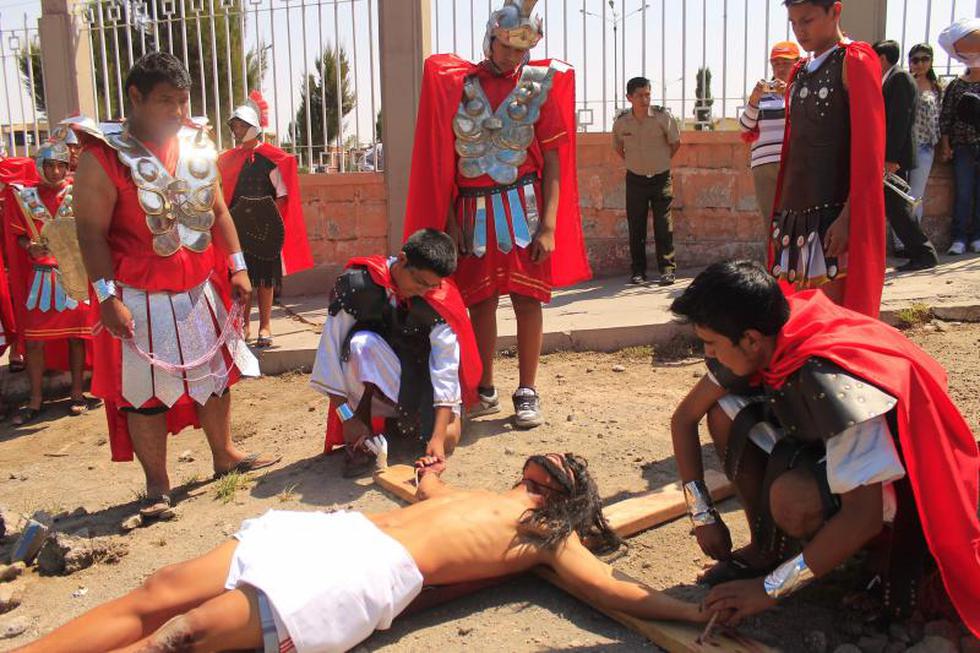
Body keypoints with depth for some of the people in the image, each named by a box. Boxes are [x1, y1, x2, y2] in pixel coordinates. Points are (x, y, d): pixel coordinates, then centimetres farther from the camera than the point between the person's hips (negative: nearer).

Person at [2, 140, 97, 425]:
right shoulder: (23, 195, 4)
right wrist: (30, 247, -14)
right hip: (40, 276, 2)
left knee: (75, 334, 5)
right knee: (33, 337, 0)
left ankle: (77, 393, 16)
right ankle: (35, 400, 10)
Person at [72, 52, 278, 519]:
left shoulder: (196, 144, 5)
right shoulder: (104, 157, -12)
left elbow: (217, 210, 12)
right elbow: (91, 233, -13)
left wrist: (237, 267, 7)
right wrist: (107, 297, -19)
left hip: (201, 289, 6)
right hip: (141, 298, -5)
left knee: (215, 374, 18)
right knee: (146, 390, 3)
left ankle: (224, 455, 37)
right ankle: (157, 486, 17)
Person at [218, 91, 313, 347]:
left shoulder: (271, 158, -3)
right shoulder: (229, 159, 11)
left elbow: (282, 194, -4)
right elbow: (224, 195, 15)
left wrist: (271, 220, -13)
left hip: (265, 229, -4)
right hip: (237, 228, 4)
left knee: (264, 277, 2)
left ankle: (265, 326, 9)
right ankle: (244, 325, 16)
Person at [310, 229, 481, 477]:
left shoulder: (440, 300, -21)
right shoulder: (356, 285, -25)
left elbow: (446, 366, -26)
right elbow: (330, 348, -23)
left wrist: (438, 438, -35)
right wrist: (347, 417, -26)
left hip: (419, 373, 2)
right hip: (369, 378, -1)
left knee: (448, 439, -18)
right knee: (361, 343, -34)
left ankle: (403, 423, 17)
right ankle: (361, 441, -18)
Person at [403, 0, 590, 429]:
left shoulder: (541, 84, 1)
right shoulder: (455, 83, 3)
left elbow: (553, 160, -2)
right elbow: (443, 160, 4)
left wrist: (549, 225, -9)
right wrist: (448, 220, -3)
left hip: (523, 206, -1)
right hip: (473, 211, 2)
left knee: (527, 299, -1)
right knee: (479, 301, 7)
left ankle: (527, 393, 10)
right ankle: (485, 392, 19)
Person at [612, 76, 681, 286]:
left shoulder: (663, 116, -12)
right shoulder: (621, 121, -7)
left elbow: (675, 143, 3)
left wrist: (662, 161, 6)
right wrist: (632, 163, 7)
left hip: (661, 178, -2)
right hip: (635, 179, 2)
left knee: (664, 225, -3)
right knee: (636, 227, 4)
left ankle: (667, 269, 3)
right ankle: (638, 271, 12)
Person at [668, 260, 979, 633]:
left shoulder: (834, 382, -38)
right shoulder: (762, 344, -15)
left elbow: (863, 516, -36)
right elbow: (685, 417, -3)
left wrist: (769, 589, -28)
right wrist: (703, 516, -6)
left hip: (899, 480, -7)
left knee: (791, 497, -36)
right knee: (723, 414, -12)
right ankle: (766, 548, 0)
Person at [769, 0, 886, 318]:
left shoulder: (854, 62, -4)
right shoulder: (800, 72, 18)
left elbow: (869, 147, -11)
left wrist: (848, 217, -17)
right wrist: (781, 214, 15)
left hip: (833, 211, -7)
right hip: (796, 211, 7)